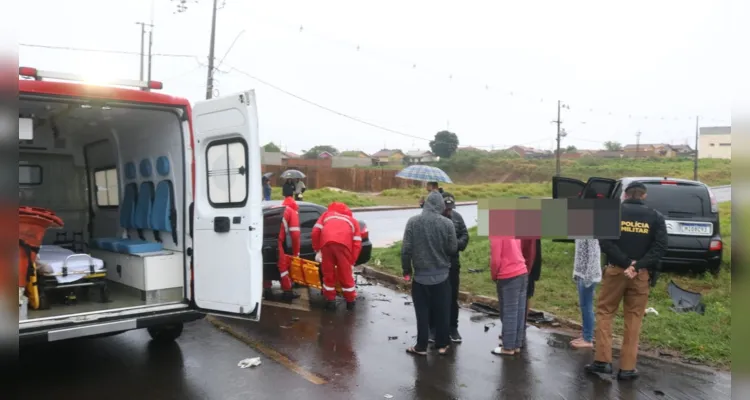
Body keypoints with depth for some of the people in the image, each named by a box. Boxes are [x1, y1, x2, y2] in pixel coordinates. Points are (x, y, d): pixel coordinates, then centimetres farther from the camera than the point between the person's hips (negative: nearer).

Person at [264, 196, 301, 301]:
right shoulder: (292, 212, 19)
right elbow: (295, 234, 10)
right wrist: (296, 253, 19)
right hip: (274, 239, -5)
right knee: (283, 264, 8)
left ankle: (267, 290, 26)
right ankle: (288, 291, 17)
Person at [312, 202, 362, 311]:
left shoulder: (327, 214, 36)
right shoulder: (353, 221, 34)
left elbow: (316, 231, 19)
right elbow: (357, 243, 20)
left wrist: (317, 250, 27)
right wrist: (352, 262, 22)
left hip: (326, 242, 0)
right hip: (343, 244, 0)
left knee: (328, 273, 15)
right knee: (346, 274, 14)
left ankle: (330, 301, 23)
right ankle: (350, 301, 25)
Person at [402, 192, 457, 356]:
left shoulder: (413, 222, -8)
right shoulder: (447, 223, -9)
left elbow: (406, 249, -8)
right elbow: (453, 249, -3)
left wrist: (406, 270, 4)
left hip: (420, 275, 0)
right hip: (441, 275, 0)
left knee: (422, 312, 8)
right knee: (442, 311, 13)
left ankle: (421, 346, 14)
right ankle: (442, 344, 23)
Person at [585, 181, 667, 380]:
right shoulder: (656, 216, 5)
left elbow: (605, 242, -11)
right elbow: (660, 246, -6)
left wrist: (626, 263, -14)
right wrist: (638, 266, -14)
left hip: (615, 271, -1)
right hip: (641, 274, 1)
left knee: (604, 312, 10)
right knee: (633, 319, 8)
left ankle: (603, 360, 4)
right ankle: (627, 368, 11)